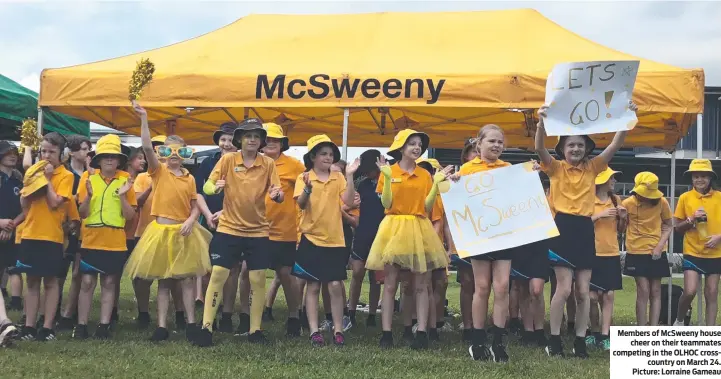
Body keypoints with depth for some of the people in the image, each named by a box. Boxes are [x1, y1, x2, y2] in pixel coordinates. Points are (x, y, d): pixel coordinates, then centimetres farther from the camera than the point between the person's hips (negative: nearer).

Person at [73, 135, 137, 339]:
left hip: (115, 242, 0)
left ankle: (104, 325, 11)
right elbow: (82, 214, -1)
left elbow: (130, 216, -1)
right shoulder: (89, 179, 2)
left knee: (109, 283, 5)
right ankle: (81, 325, 6)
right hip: (91, 240, 0)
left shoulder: (125, 182, 2)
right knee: (87, 282, -1)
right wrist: (88, 195, -18)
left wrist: (123, 195, -15)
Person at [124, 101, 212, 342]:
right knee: (163, 281, 6)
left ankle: (191, 324, 7)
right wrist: (144, 119, -23)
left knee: (188, 278, 1)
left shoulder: (190, 178, 7)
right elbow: (147, 147, -16)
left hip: (184, 232, 1)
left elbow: (195, 206, 9)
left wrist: (190, 221, -12)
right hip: (162, 230, -1)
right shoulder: (159, 171, 0)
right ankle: (162, 326, 10)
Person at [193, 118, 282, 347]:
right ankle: (206, 328, 1)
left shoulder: (268, 164, -1)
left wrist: (277, 194, -27)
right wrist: (215, 187, -29)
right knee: (218, 276, -5)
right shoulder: (228, 160, -3)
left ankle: (255, 330, 14)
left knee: (258, 280, 3)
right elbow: (207, 185, -5)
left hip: (258, 230, 1)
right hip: (228, 228, -1)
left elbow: (279, 196, -3)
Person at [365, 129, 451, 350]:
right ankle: (386, 333, 4)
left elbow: (427, 207, 3)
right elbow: (386, 204, -5)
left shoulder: (425, 175, 9)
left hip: (419, 230, 2)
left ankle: (422, 332, 4)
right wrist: (388, 178, -15)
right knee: (390, 284, 0)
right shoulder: (389, 172, 3)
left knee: (421, 285, 1)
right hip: (394, 228, -2)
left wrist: (437, 183, -6)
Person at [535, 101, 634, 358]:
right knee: (564, 288, -7)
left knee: (583, 291, 5)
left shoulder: (592, 168, 10)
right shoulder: (556, 168, 2)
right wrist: (541, 122, -31)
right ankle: (554, 339, 5)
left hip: (585, 230, 4)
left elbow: (615, 146, 0)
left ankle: (580, 340, 14)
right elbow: (539, 148, -16)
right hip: (563, 228, -3)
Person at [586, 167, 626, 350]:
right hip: (592, 254, -4)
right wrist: (599, 215, -18)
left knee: (609, 295, -2)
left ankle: (605, 337, -1)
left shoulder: (615, 200, 10)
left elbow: (620, 229, 17)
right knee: (593, 296, -3)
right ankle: (595, 333, 16)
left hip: (611, 254, 4)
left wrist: (623, 218, -2)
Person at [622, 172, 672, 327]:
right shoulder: (627, 203, -9)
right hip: (636, 253, -2)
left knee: (655, 292, 4)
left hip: (656, 253, 2)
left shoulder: (661, 202, -7)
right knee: (643, 291, -6)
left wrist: (659, 246, -10)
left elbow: (667, 227, 3)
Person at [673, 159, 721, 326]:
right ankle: (679, 321, 16)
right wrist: (692, 219, -13)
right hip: (692, 253, -1)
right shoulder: (685, 198, -1)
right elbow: (678, 227, 4)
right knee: (690, 292, -11)